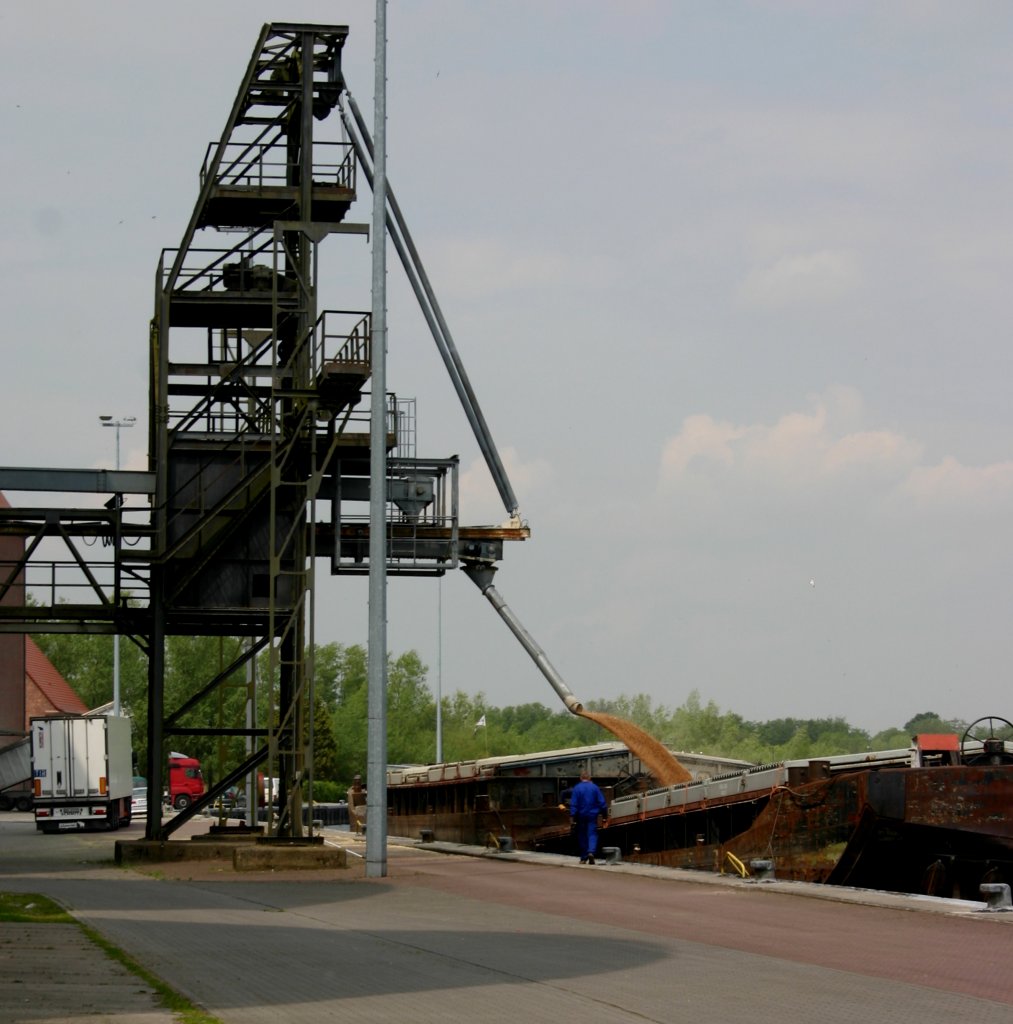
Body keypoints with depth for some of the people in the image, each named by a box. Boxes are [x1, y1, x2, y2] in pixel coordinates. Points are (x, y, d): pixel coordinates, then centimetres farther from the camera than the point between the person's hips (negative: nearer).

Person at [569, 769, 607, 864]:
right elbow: (601, 802, 1)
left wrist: (572, 816, -7)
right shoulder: (595, 788, -2)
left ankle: (583, 858, 15)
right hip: (592, 815, 0)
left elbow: (573, 804, -8)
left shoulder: (577, 788, -6)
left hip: (581, 816, 0)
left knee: (582, 836, 10)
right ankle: (591, 852, -27)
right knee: (592, 834, -2)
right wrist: (604, 814, 9)